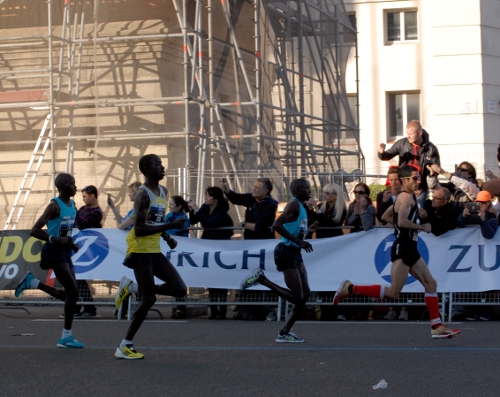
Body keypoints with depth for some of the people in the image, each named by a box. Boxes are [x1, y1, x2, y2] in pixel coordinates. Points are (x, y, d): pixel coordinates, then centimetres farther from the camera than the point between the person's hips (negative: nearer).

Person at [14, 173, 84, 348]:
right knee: (72, 292, -13)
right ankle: (66, 336, -5)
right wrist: (57, 240, -28)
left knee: (68, 294, 9)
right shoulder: (55, 206, -15)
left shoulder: (72, 205, 11)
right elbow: (35, 231, -19)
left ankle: (32, 282, 23)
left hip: (65, 253, 9)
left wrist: (71, 243, 10)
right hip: (55, 253, -9)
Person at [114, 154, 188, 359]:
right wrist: (170, 226, -25)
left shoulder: (163, 192, 12)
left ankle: (132, 287, 15)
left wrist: (168, 238, 7)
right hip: (140, 250, -8)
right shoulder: (143, 194, -15)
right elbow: (139, 229, -23)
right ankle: (124, 347, 1)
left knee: (180, 290, 1)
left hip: (155, 250, 8)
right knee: (149, 299, -8)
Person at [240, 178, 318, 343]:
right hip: (287, 252, -10)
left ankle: (284, 333, 11)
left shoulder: (301, 206, 16)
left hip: (295, 253, 10)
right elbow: (277, 225, -25)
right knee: (297, 297, -11)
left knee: (305, 293, 8)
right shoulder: (294, 204, -13)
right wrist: (298, 241, -25)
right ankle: (261, 278, -3)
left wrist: (308, 230, 27)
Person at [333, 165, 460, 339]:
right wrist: (423, 227, -12)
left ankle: (437, 326, 9)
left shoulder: (405, 197, 18)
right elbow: (402, 221, -24)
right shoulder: (407, 197, -12)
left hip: (410, 249, 11)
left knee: (431, 284, 8)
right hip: (402, 249, -11)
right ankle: (350, 288, -5)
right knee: (393, 292, -12)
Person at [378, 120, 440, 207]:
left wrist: (423, 188, -6)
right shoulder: (402, 143, -5)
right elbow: (387, 156, 0)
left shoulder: (431, 148, -9)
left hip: (420, 188, -2)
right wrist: (381, 153, -25)